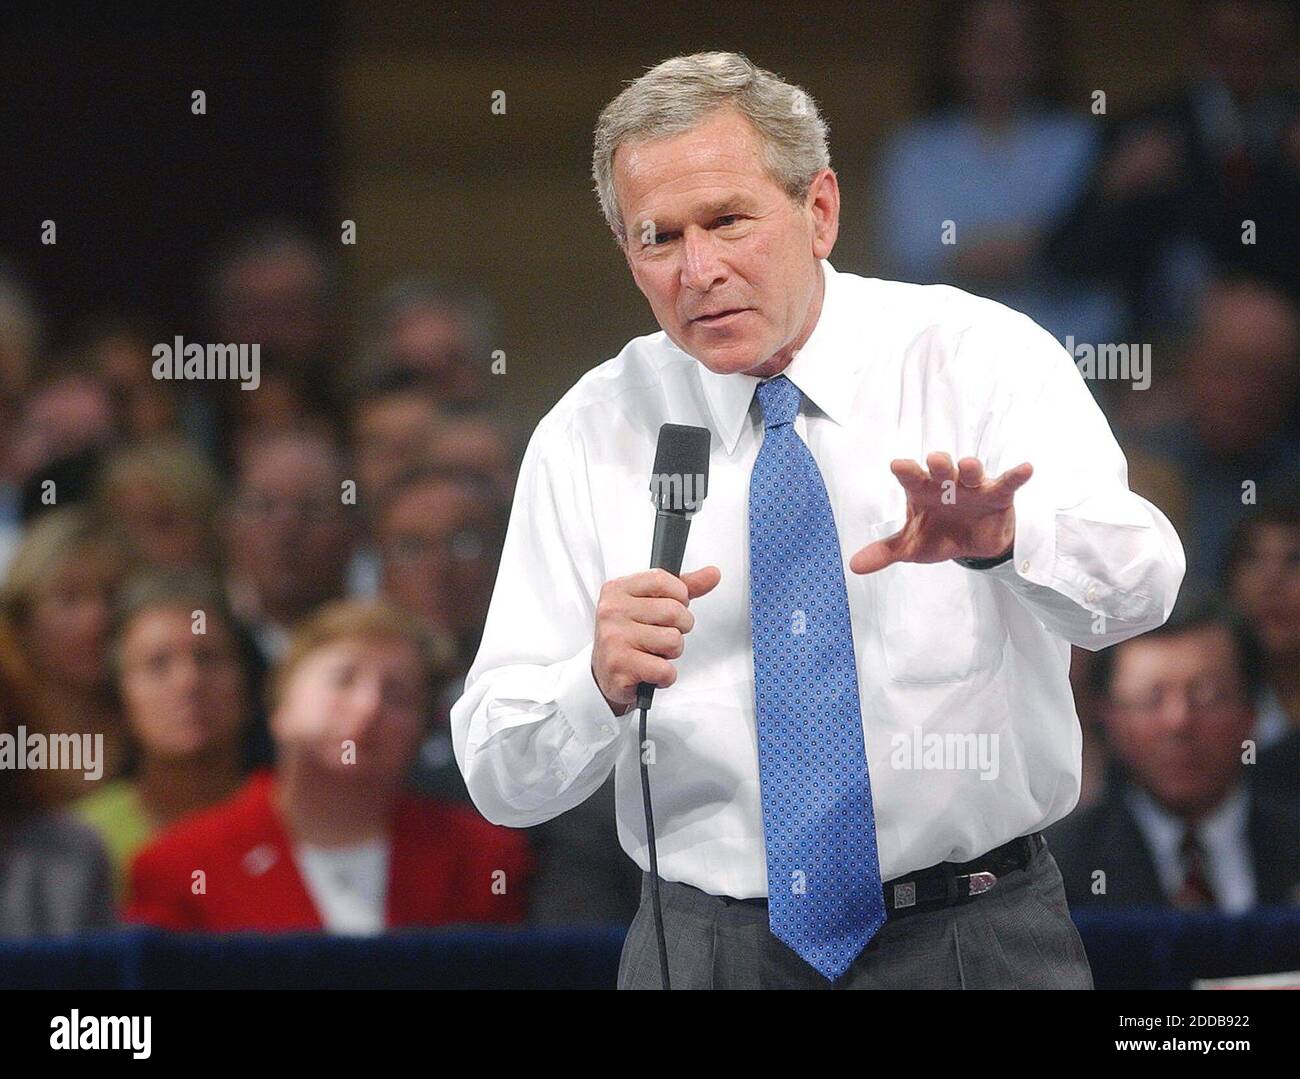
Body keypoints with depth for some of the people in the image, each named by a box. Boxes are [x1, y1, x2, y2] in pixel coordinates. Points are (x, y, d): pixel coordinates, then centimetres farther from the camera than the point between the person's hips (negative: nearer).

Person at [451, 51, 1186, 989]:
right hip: (705, 948, 2)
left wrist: (1003, 539, -45)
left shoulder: (980, 358, -5)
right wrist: (600, 686, -25)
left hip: (981, 945, -1)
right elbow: (500, 780, -4)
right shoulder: (590, 439, 0)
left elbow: (1136, 582, -23)